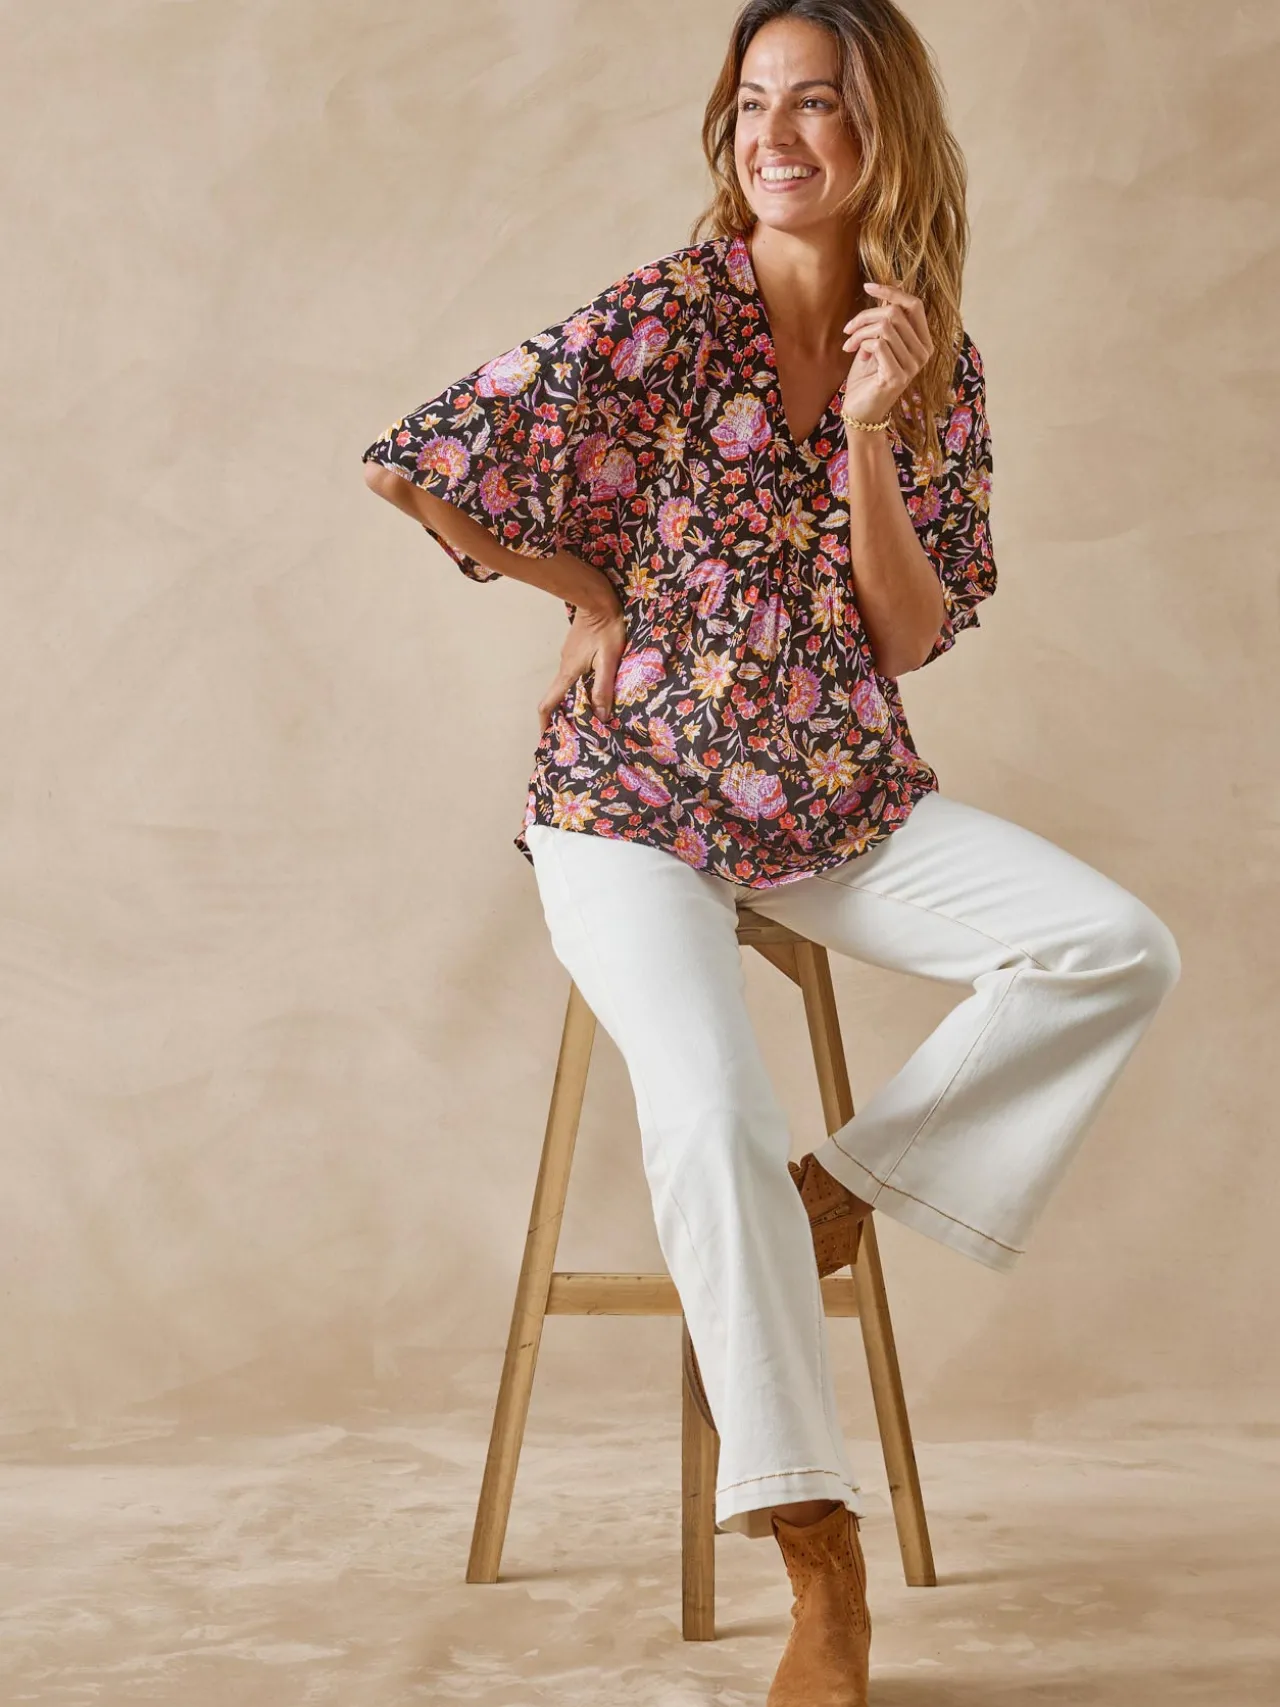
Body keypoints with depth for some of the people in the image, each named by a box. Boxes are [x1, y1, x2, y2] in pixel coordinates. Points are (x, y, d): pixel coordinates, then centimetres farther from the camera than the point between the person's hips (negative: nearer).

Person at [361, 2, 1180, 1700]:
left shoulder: (939, 361, 5)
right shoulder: (670, 311, -8)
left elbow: (911, 636, -1)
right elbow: (409, 465, -11)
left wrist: (868, 432, -15)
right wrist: (592, 594, -1)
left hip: (844, 796, 4)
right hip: (637, 798, -4)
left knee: (1121, 950, -19)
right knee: (713, 1120, -28)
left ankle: (841, 1184, -4)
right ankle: (822, 1569, -16)